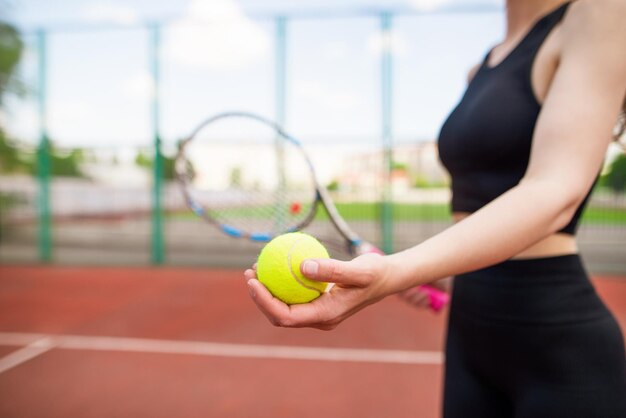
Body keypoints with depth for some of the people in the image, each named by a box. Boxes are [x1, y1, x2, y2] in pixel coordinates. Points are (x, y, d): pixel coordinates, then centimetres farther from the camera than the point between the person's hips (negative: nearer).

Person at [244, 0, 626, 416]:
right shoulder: (485, 67, 11)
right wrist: (414, 272, 10)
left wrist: (397, 273, -40)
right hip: (469, 325, 7)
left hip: (557, 339, -7)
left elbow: (556, 194, -26)